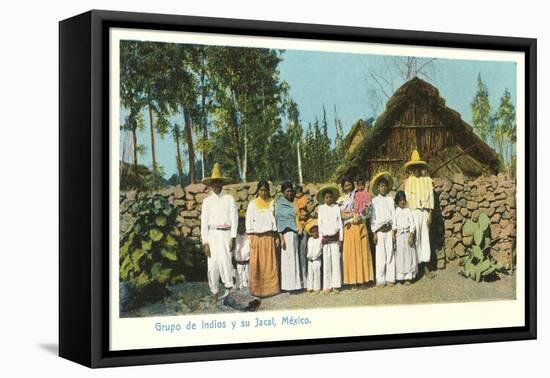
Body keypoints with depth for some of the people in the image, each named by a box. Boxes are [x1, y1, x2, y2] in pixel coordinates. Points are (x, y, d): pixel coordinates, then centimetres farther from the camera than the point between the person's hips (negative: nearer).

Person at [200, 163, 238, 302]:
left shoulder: (229, 199, 4)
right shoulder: (207, 201, 8)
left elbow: (234, 219, 2)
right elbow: (204, 222, 6)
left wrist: (233, 238, -6)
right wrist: (205, 242, 0)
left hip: (225, 233, -2)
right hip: (212, 234, 2)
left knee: (224, 258, -20)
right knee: (212, 263, 1)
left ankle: (229, 287, -12)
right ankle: (214, 292, 11)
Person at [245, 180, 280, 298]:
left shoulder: (272, 203, 9)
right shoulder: (252, 204, 5)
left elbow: (275, 219, 10)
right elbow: (248, 221, 4)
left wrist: (276, 236, 5)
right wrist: (250, 237, -2)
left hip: (269, 236, 1)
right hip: (256, 236, -1)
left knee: (270, 263, -1)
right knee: (256, 263, -2)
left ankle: (271, 287, 5)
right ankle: (257, 289, 3)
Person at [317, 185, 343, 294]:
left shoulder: (336, 207, 5)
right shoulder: (321, 208, 5)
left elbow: (340, 222, 5)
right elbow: (320, 224, 7)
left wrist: (341, 237, 1)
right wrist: (321, 238, 3)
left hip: (335, 237, 0)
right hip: (326, 237, 0)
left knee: (336, 260, -3)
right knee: (326, 261, -1)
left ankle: (336, 285, 1)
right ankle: (327, 286, 3)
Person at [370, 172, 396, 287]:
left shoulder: (390, 200, 7)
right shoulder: (374, 201, 3)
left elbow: (393, 215, 5)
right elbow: (373, 218, 2)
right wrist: (374, 232, -3)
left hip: (389, 229, 2)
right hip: (379, 230, -2)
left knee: (390, 254, 1)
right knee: (380, 255, -2)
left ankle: (390, 279, 7)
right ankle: (380, 280, 2)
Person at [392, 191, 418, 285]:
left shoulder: (408, 210, -2)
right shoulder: (396, 211, 5)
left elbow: (412, 224, -4)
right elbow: (394, 224, 7)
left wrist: (411, 236, -11)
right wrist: (393, 234, -4)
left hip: (407, 234, -2)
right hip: (399, 235, 2)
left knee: (408, 255, 0)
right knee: (399, 256, 4)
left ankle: (408, 277, 4)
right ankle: (400, 276, 11)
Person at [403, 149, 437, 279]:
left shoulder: (427, 180, 8)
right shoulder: (408, 181, 4)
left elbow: (430, 197, 6)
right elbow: (405, 198, 0)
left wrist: (430, 214, 0)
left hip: (424, 212, 2)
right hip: (413, 212, -2)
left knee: (425, 239, 4)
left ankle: (426, 268, 7)